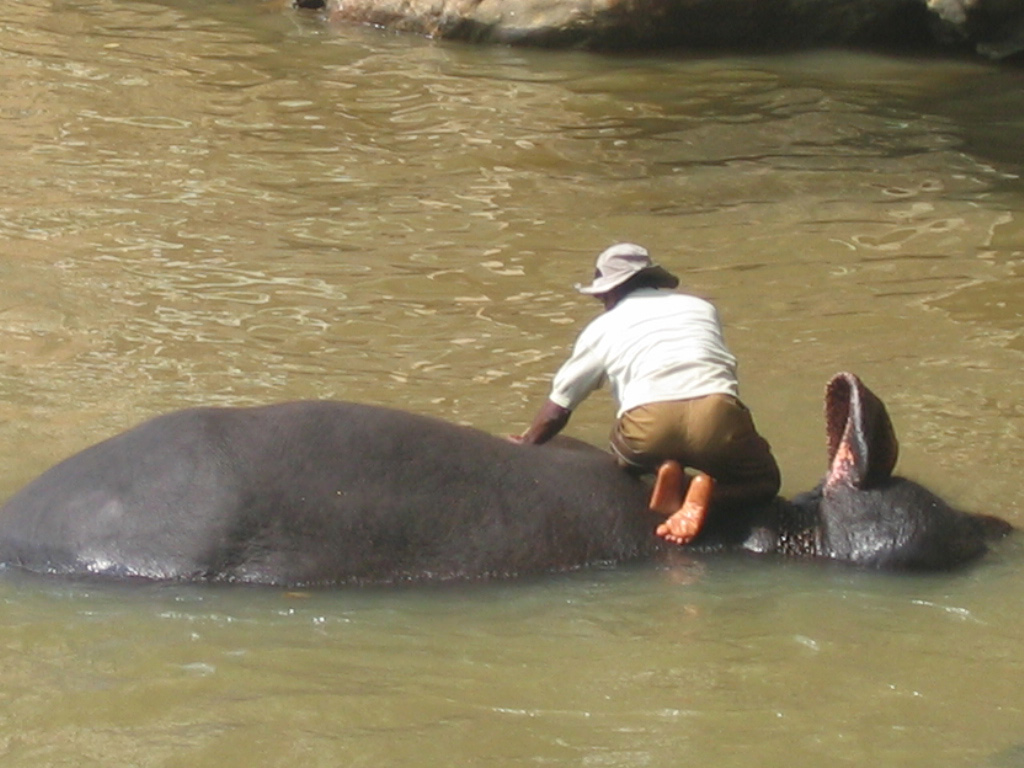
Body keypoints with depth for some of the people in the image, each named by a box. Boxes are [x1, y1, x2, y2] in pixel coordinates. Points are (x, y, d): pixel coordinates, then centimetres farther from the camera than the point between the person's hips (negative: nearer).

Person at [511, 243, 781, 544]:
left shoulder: (603, 327, 22)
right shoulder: (702, 308, 28)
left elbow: (557, 407, 27)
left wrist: (526, 444, 45)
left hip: (649, 422, 0)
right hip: (718, 414, 0)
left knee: (629, 462, 34)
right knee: (764, 482, 24)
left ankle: (663, 470, -1)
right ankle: (707, 495, -8)